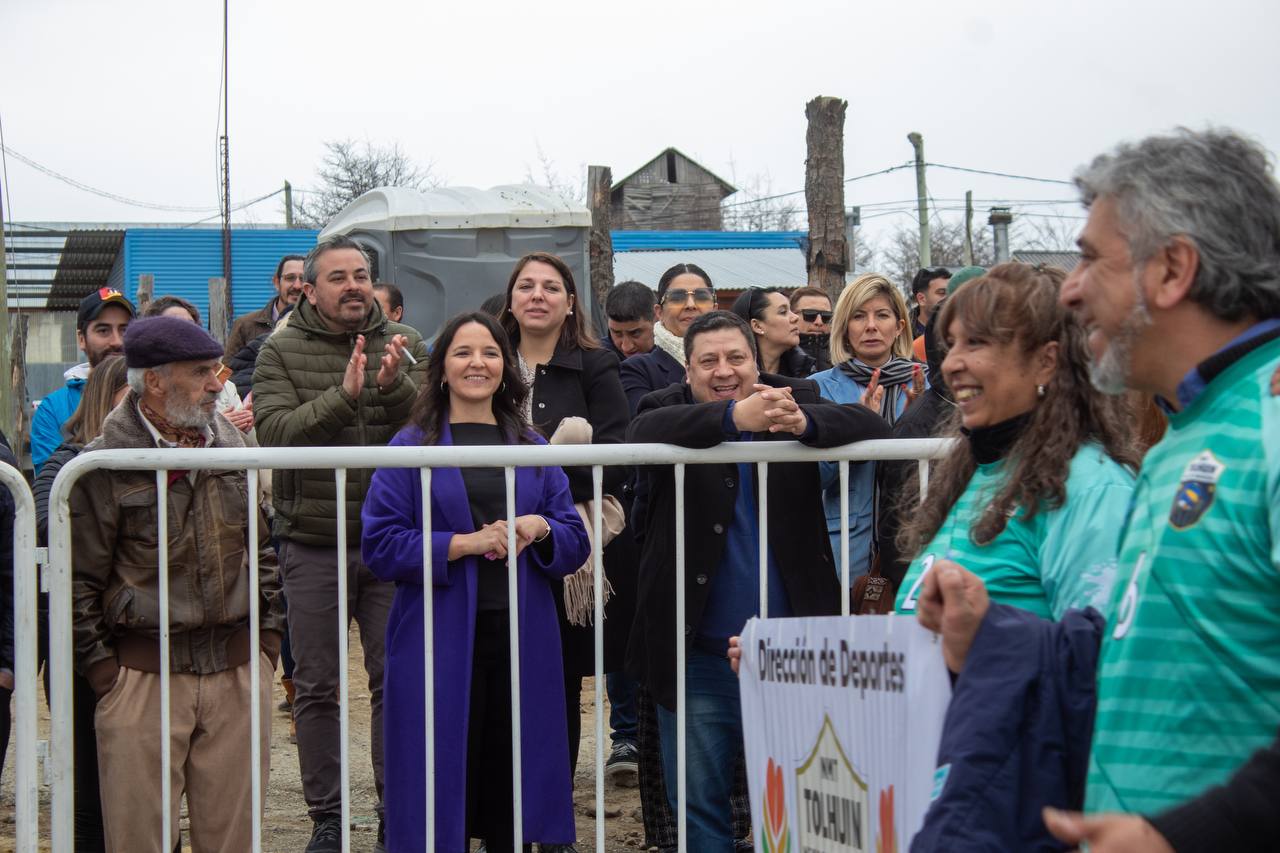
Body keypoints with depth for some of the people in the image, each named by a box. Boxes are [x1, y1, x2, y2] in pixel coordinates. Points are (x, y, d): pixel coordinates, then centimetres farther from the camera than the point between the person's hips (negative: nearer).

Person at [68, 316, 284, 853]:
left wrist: (268, 635, 13)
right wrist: (102, 667, -5)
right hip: (143, 676, -4)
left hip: (238, 672, 4)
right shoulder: (104, 465, -7)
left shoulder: (230, 447, 11)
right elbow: (77, 579, -4)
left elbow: (261, 552, 20)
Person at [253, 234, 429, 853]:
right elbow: (275, 431, -15)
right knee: (315, 686, 7)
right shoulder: (281, 352, 0)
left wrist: (393, 385, -26)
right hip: (312, 544, 0)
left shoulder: (405, 345, 3)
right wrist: (343, 396, -28)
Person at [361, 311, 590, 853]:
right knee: (442, 784, 0)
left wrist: (541, 529, -10)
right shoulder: (411, 447, 2)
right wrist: (464, 543, -15)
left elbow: (576, 542, 12)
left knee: (512, 790, 7)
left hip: (521, 639, 3)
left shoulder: (533, 449, 13)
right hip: (441, 641, -3)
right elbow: (380, 544, -6)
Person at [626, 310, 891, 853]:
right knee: (700, 810, 10)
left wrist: (804, 422, -33)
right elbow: (643, 432, -23)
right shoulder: (671, 412, 0)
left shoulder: (797, 401, 3)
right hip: (698, 659, 0)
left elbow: (873, 428, -12)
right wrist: (732, 417, -39)